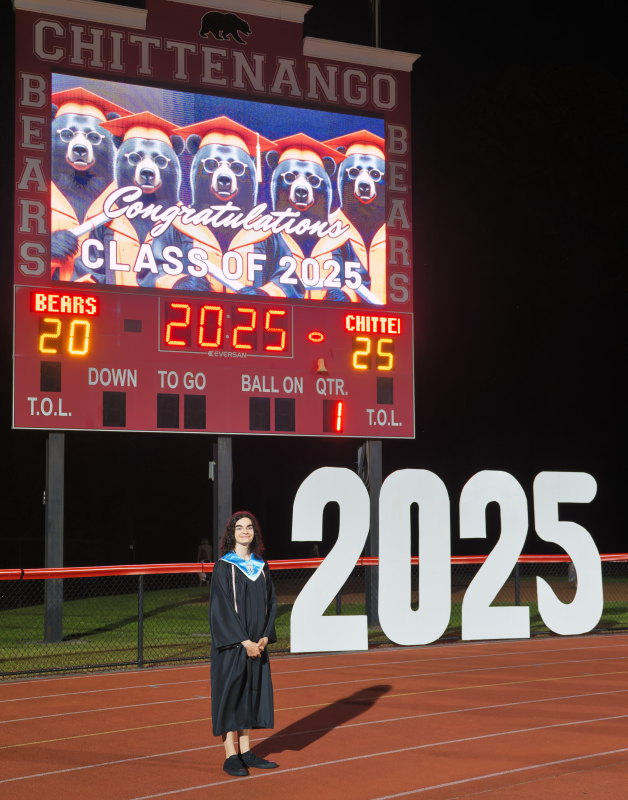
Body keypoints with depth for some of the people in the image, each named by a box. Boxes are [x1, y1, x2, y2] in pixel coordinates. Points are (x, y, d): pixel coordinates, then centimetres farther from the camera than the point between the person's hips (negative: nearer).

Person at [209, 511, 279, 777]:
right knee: (230, 693, -4)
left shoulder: (261, 566, 9)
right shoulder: (224, 566, -8)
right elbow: (222, 607, -13)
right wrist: (244, 641, -18)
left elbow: (270, 603, 8)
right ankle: (230, 757, 0)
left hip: (256, 644, 6)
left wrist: (265, 638, -6)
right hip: (231, 643, -6)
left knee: (251, 692, 8)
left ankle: (245, 752, 16)